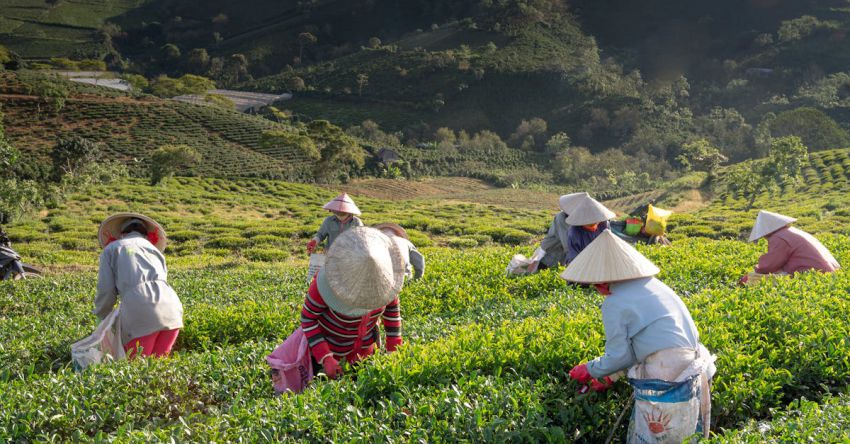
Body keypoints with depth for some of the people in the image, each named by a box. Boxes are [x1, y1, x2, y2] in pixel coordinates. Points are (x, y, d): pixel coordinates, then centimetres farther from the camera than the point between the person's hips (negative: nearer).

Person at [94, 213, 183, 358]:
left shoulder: (111, 249, 20)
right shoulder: (155, 249, 31)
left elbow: (106, 290, 10)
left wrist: (102, 317, 29)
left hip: (139, 310, -4)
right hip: (171, 308, 4)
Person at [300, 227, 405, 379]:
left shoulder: (383, 273, -25)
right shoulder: (326, 281, -36)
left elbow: (391, 306, -6)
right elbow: (308, 317, -21)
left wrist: (394, 349, -7)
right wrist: (325, 358, -29)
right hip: (327, 343, -3)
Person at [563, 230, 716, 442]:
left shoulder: (614, 303, -13)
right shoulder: (652, 285, 11)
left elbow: (618, 356, -8)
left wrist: (589, 371, 11)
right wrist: (611, 376, 25)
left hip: (664, 390, -8)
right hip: (694, 381, 8)